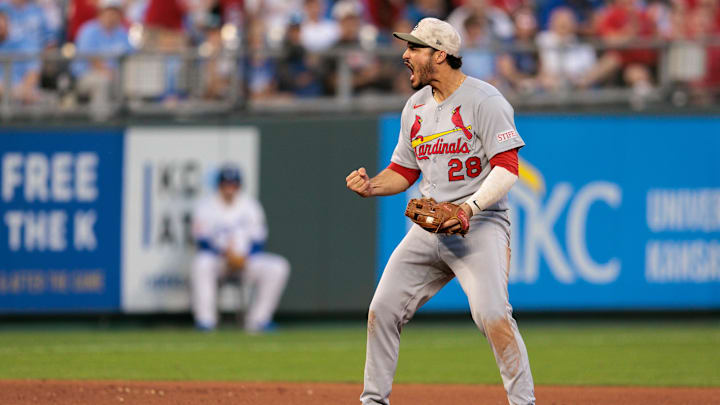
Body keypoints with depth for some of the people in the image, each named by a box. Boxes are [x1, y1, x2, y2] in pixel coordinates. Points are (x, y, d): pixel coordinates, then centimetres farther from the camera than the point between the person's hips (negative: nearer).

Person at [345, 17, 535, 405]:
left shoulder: (484, 101, -10)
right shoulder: (416, 107, 14)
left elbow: (507, 168, -16)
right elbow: (403, 171, 22)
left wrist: (470, 207, -29)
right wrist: (370, 186, 1)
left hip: (480, 224, -7)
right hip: (428, 225, 7)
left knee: (492, 314, -24)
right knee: (382, 310, 3)